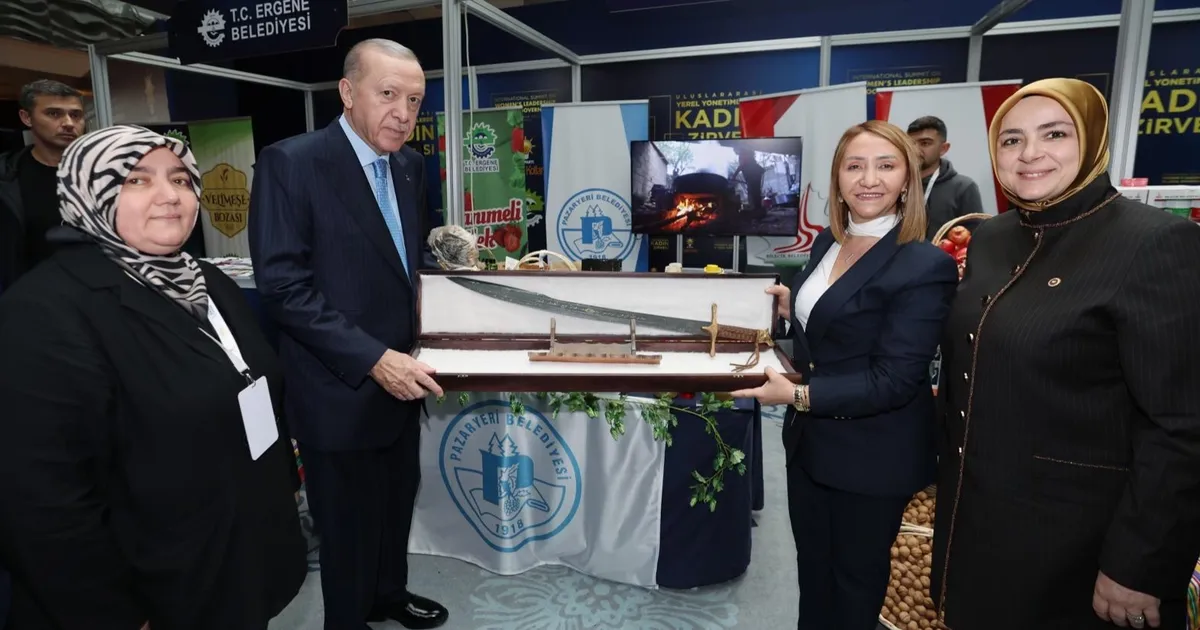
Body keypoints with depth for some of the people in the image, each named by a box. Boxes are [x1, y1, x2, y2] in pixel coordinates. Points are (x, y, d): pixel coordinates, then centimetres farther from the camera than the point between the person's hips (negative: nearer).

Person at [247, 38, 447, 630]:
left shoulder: (410, 164, 5)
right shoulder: (290, 162, -16)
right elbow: (284, 286, -21)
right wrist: (372, 359, -26)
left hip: (400, 378, 7)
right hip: (341, 391, -7)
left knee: (397, 504, 25)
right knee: (349, 527, 14)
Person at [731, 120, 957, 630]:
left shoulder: (925, 266, -21)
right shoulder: (827, 242, 2)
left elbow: (894, 380, -24)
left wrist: (798, 395, -30)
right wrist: (789, 308, -3)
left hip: (872, 455, -7)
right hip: (810, 439, 7)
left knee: (856, 578, 17)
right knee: (812, 567, 25)